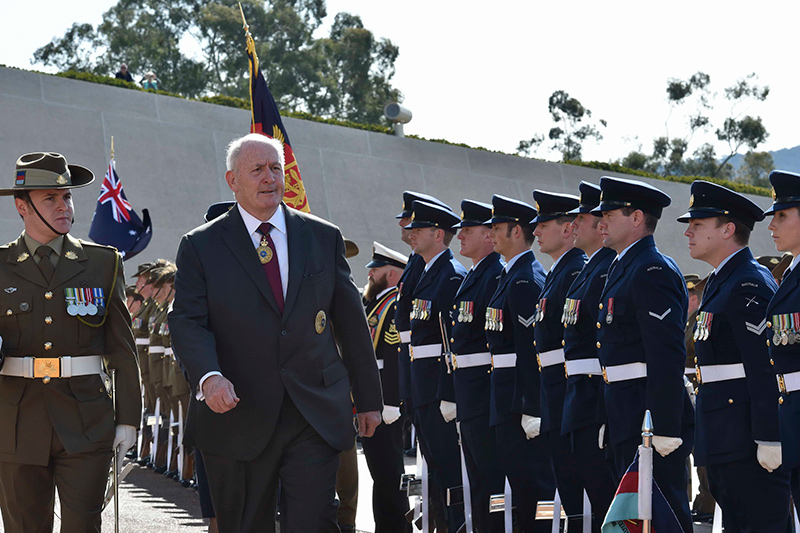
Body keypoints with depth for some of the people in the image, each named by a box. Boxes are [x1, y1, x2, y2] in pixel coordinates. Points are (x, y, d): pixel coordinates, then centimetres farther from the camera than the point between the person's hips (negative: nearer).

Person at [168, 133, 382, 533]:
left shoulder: (323, 238, 10)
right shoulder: (201, 246, 3)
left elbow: (351, 322, 13)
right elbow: (187, 323, -6)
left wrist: (368, 399, 13)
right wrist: (208, 377, -26)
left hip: (316, 418, 1)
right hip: (238, 419, -1)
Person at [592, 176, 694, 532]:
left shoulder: (652, 271, -16)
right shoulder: (624, 267, 17)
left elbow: (668, 358, -22)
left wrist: (664, 431, -25)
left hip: (652, 418, -11)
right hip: (628, 422, 11)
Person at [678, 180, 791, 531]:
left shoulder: (750, 285, -15)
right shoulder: (722, 282, 18)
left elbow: (766, 368, -21)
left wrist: (768, 441, -24)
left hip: (748, 442, -11)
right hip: (724, 441, 11)